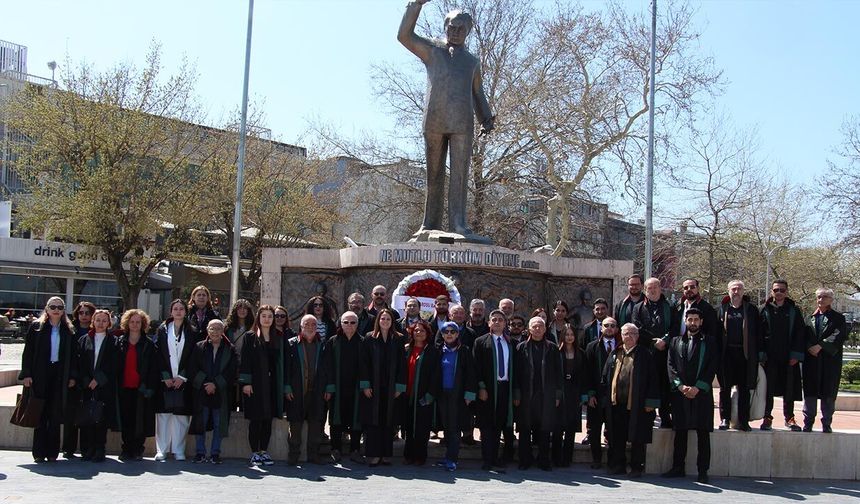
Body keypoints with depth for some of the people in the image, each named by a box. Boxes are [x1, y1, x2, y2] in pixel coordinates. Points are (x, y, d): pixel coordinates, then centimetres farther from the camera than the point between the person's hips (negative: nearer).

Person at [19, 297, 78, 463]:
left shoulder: (69, 330, 8)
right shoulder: (36, 327, 3)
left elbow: (73, 355, 8)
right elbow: (28, 351, 0)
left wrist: (73, 376, 1)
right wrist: (26, 374, -7)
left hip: (60, 377, 2)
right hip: (40, 376, -1)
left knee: (55, 415, 3)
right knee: (40, 415, 1)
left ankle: (52, 452, 10)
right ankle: (39, 453, 7)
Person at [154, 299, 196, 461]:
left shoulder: (191, 332, 7)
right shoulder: (163, 330, 7)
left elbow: (192, 357, 3)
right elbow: (159, 355, 2)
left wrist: (182, 377, -6)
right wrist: (165, 377, -6)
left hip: (183, 380, 0)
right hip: (165, 379, 0)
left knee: (181, 416, -1)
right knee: (163, 414, -1)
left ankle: (178, 450, 6)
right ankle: (161, 450, 5)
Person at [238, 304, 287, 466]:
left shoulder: (279, 338, 11)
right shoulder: (250, 337, 1)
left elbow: (284, 361, 10)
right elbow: (244, 360, -4)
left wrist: (284, 385, 4)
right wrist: (246, 382, -12)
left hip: (273, 384, 3)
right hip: (255, 384, -3)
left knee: (268, 419, 6)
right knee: (255, 419, -2)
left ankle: (264, 451, 14)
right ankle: (254, 453, 6)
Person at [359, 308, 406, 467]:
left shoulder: (399, 340, 5)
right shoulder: (369, 339, 2)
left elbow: (402, 364, 3)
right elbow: (364, 363, 0)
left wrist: (399, 387, -3)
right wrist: (365, 385, -7)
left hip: (391, 388, 1)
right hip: (373, 388, -1)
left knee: (388, 422, 4)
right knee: (373, 422, -1)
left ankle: (386, 455, 12)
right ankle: (373, 455, 5)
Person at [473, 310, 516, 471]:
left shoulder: (511, 343, 11)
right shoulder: (481, 342, 3)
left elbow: (515, 367, 10)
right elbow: (476, 366, -2)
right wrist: (481, 387, -10)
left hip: (506, 388, 3)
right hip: (488, 389, -2)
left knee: (500, 424, 6)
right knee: (487, 425, -1)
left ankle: (495, 458, 14)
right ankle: (488, 460, 3)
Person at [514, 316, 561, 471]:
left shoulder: (552, 348, 5)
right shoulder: (521, 347, 3)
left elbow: (558, 372, 5)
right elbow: (516, 372, 1)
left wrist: (557, 395, 1)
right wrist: (516, 394, -4)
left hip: (546, 395, 0)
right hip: (526, 395, 0)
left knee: (545, 429, 6)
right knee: (525, 429, 5)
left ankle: (544, 460, 16)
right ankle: (525, 460, 15)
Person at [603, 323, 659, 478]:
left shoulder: (644, 355, 0)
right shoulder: (614, 355, 11)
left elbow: (652, 378, -4)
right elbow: (605, 377, 14)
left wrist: (650, 401, -9)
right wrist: (605, 397, 8)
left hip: (637, 404, -4)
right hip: (616, 403, 4)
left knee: (637, 439, 2)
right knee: (617, 438, 9)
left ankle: (636, 468, 12)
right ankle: (617, 465, 19)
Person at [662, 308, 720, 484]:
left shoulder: (709, 342, 7)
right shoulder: (675, 341, 13)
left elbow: (712, 367, -2)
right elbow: (671, 365, 5)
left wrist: (697, 387, -12)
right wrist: (681, 386, -9)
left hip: (701, 393, -2)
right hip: (679, 393, 2)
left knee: (703, 433, 0)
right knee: (680, 432, 6)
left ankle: (703, 470, 4)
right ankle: (678, 467, 14)